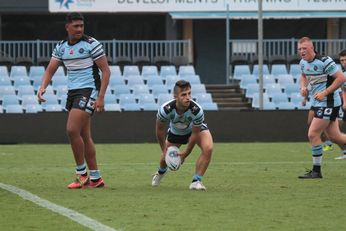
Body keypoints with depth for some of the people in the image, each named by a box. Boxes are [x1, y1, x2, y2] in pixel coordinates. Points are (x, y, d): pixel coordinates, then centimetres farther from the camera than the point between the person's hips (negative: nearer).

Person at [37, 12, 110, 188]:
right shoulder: (61, 47, 10)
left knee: (72, 130, -17)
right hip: (72, 92, 7)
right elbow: (50, 70, 11)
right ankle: (95, 178, 13)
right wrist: (43, 87, -9)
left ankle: (81, 174, -5)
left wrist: (101, 97, -16)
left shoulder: (91, 44, -8)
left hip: (88, 91, -7)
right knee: (84, 136, 8)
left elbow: (106, 71, -8)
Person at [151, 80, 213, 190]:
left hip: (196, 128, -2)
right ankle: (161, 172, 52)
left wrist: (186, 153, -17)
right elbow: (160, 130, -17)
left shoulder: (197, 110, -41)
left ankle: (196, 181, -16)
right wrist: (164, 150, -8)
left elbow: (195, 134, -25)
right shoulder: (165, 109, -37)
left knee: (208, 148, -28)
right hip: (175, 131, 2)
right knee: (166, 157, 12)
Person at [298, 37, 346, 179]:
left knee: (313, 134, -11)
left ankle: (316, 171, -2)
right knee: (334, 136, 11)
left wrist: (325, 93, -21)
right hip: (317, 103, 8)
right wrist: (303, 87, 6)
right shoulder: (303, 63, 6)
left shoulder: (324, 61, -19)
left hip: (328, 103, -8)